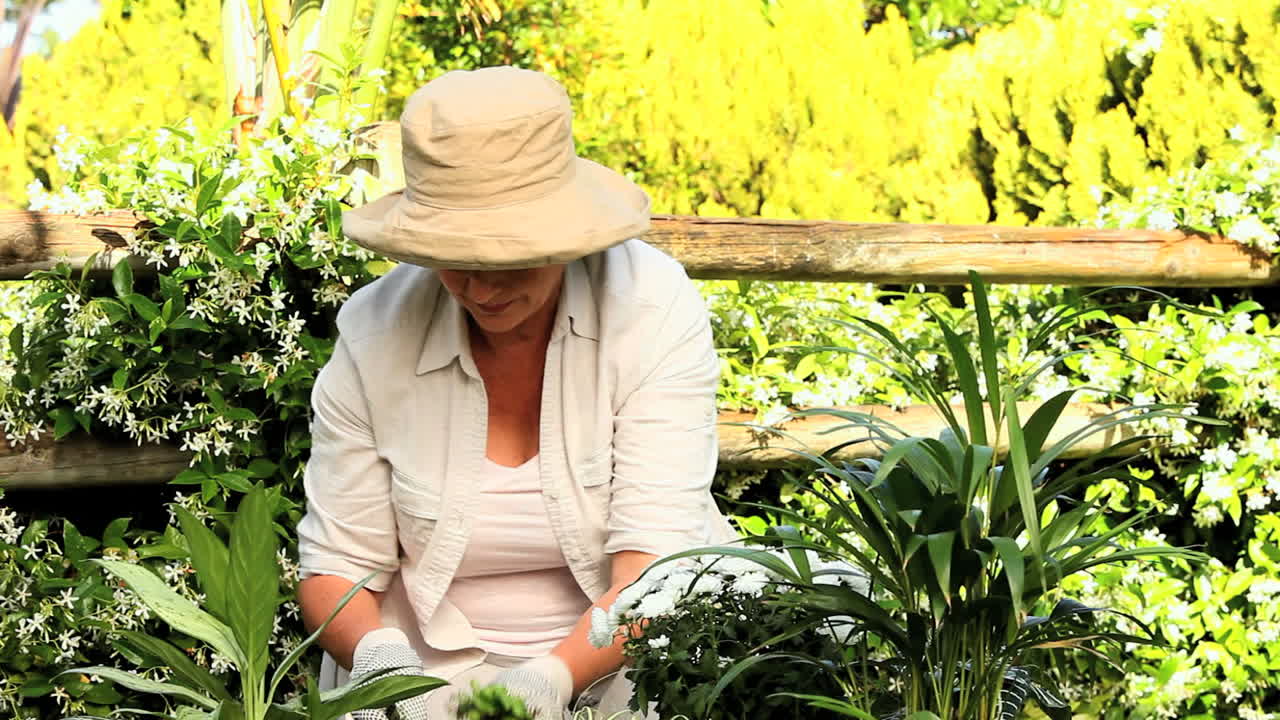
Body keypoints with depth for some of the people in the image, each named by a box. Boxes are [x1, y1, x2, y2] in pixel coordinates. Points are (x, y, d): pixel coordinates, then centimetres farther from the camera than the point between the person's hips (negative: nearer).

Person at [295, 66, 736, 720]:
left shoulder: (652, 306, -11)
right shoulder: (374, 334, -7)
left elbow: (657, 562, -17)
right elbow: (335, 566, -3)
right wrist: (381, 656, -23)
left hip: (627, 660, 0)